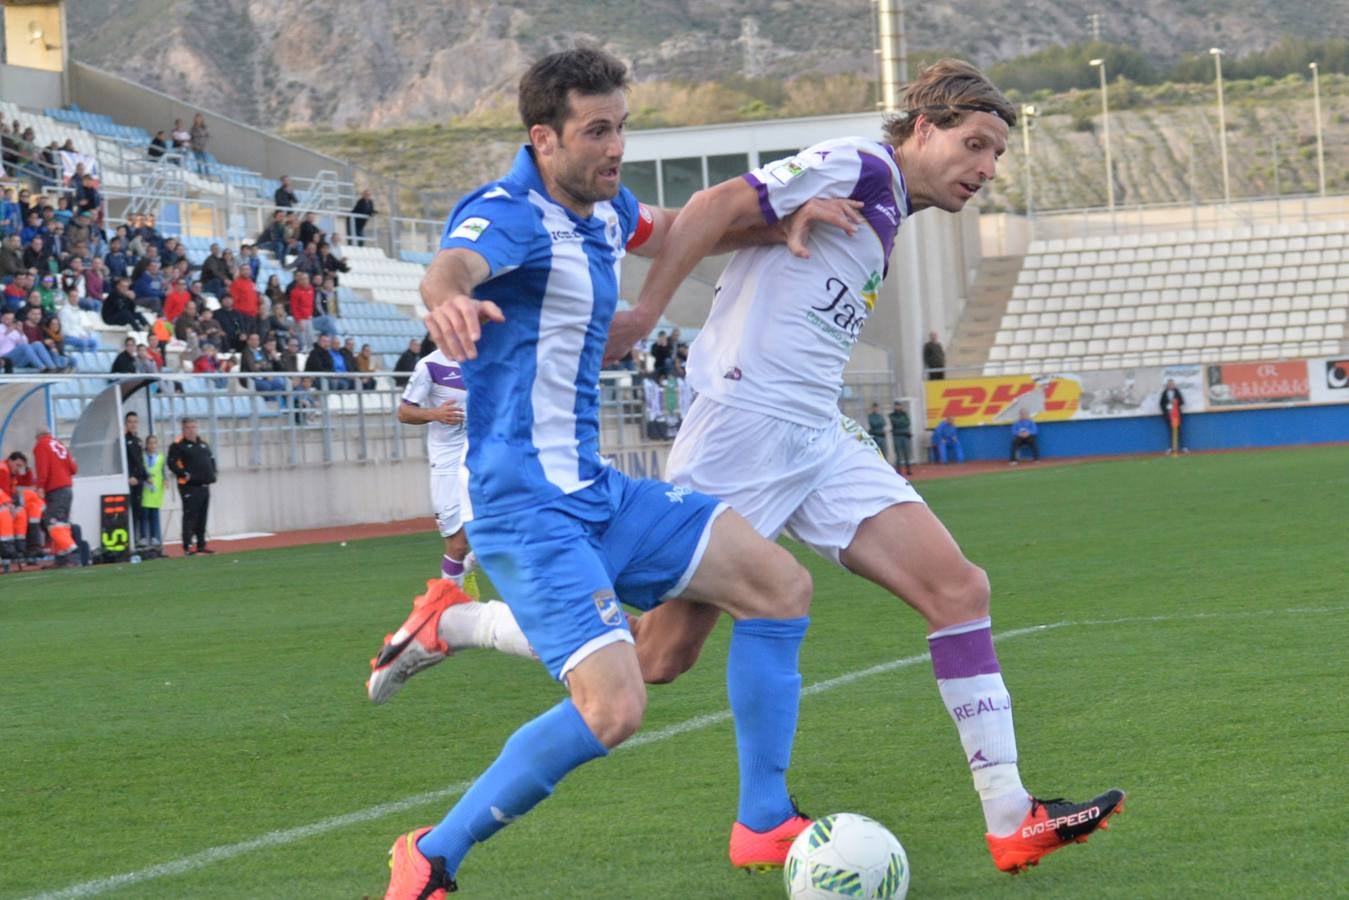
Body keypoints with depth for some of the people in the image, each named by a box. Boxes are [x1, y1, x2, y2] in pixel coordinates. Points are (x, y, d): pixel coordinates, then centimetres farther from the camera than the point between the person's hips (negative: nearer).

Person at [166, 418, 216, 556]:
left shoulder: (203, 444, 19)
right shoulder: (178, 445, -5)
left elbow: (211, 459, 28)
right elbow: (171, 463, -13)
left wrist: (211, 474, 13)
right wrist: (183, 474, -19)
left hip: (204, 486, 7)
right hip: (189, 486, -7)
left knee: (202, 517, 11)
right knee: (190, 516, -11)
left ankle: (201, 544, 18)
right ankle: (187, 547, -12)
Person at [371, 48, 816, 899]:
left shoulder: (603, 210, 9)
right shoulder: (509, 214, -18)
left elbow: (673, 228, 33)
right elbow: (454, 263, -43)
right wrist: (447, 298, -68)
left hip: (597, 493, 9)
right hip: (530, 509, -9)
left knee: (780, 585, 7)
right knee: (614, 709, -22)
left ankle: (766, 820, 15)